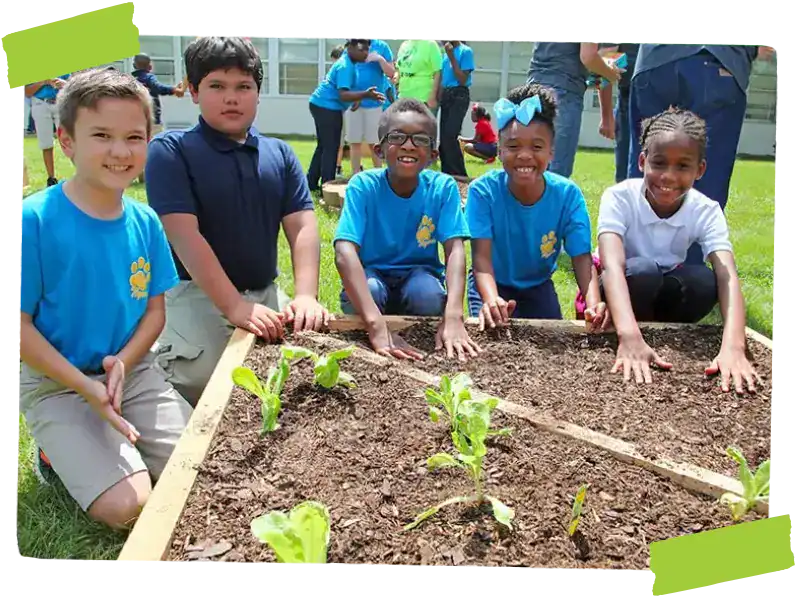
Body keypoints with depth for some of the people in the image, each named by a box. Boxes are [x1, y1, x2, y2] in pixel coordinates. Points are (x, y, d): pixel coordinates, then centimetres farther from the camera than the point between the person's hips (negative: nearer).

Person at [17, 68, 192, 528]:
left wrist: (123, 362, -15)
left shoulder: (145, 222, -2)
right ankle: (61, 451, 11)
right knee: (126, 506, -17)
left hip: (134, 372, 5)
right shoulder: (34, 220, -16)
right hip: (56, 384, -4)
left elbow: (155, 309, 5)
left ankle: (111, 445, 19)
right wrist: (88, 389, -21)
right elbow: (19, 324, -14)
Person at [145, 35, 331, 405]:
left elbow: (302, 228, 1)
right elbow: (185, 236, -14)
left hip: (265, 293, 5)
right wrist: (235, 306, -23)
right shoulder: (170, 150, -4)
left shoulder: (280, 155, 10)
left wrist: (306, 296, -16)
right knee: (203, 380, -26)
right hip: (197, 294, -4)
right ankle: (161, 357, 9)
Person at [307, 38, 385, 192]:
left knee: (323, 146, 16)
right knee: (331, 148, -6)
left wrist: (359, 97, 16)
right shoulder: (345, 67, -19)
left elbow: (347, 89, 29)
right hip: (328, 107, -11)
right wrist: (366, 94, -39)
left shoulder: (347, 62, 13)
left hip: (321, 105, 11)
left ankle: (311, 183, 23)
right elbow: (344, 95, -31)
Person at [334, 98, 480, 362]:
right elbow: (345, 252, -33)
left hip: (419, 274, 1)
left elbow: (455, 250, -23)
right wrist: (377, 325, -47)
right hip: (372, 275, -1)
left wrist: (453, 316, -43)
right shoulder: (363, 186, -20)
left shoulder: (443, 187, -14)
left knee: (429, 293, -31)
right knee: (369, 289, -33)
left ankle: (420, 355, -2)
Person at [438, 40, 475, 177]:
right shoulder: (446, 52, 14)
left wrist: (451, 57, -14)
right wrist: (439, 99, 14)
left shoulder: (466, 51, -7)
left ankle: (459, 175, -9)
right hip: (446, 96, 8)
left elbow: (462, 80, -12)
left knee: (449, 136, -16)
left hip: (459, 96, -8)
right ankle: (448, 173, 14)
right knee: (443, 137, 7)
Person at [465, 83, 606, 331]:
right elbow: (481, 256, -31)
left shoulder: (568, 195, -20)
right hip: (493, 284, -2)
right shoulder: (483, 191, -25)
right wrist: (491, 299, -52)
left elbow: (582, 257, -22)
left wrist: (594, 303, -43)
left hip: (538, 285, 3)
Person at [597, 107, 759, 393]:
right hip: (623, 290, -3)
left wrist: (733, 345, -52)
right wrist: (629, 336, -58)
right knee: (643, 270, -35)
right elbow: (612, 265, -41)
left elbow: (727, 277, -32)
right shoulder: (619, 198, -26)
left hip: (664, 293, 3)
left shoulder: (706, 212, -18)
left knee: (703, 280, -29)